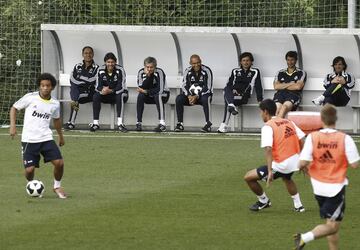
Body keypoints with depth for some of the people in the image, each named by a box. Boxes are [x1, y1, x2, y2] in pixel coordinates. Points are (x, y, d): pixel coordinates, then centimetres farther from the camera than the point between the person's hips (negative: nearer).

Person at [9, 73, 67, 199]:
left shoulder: (55, 104, 4)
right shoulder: (30, 97, -6)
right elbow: (14, 108, 5)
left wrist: (61, 136, 31)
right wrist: (13, 125, -6)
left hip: (46, 138, 2)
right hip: (29, 140, -2)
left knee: (59, 162, -13)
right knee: (29, 169, -9)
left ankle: (57, 186, 13)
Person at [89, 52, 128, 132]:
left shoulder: (120, 70, -15)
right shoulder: (101, 70, -5)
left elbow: (121, 87, -20)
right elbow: (98, 86, -7)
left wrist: (110, 91, -34)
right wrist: (103, 89, -30)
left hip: (118, 93, -3)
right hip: (106, 96, 3)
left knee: (120, 96, -37)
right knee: (96, 96, -25)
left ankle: (120, 123, -43)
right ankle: (95, 123, -25)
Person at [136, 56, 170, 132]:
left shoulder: (159, 72, -22)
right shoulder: (141, 72, -11)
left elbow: (160, 90, -28)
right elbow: (141, 88, -21)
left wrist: (146, 91, -27)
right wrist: (147, 76, -31)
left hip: (163, 95, -3)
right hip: (149, 97, 3)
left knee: (158, 96, -36)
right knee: (140, 96, -27)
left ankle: (162, 124, -44)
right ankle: (139, 123, -24)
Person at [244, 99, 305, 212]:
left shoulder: (268, 126, -10)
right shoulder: (288, 122, 10)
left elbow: (268, 149, -22)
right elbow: (301, 141, 10)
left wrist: (270, 171, -25)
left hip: (281, 164, -7)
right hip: (295, 162, 7)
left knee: (248, 177, 6)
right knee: (286, 178, 43)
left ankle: (263, 200, 23)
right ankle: (298, 205, 39)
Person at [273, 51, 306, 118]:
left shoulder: (301, 73, 16)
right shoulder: (280, 73, 24)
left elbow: (298, 86, 1)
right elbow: (276, 86, 10)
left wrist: (283, 86, 9)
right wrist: (290, 84, 5)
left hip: (293, 95, -3)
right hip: (280, 94, 3)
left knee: (284, 107, -38)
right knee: (277, 109, -33)